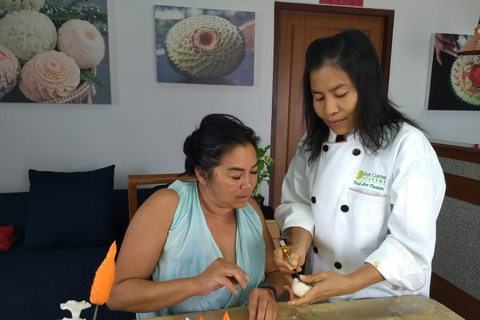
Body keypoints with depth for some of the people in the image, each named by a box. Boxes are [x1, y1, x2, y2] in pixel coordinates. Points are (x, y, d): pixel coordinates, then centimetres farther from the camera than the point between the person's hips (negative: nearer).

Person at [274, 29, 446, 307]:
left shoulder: (408, 146, -21)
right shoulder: (313, 143, -3)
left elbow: (412, 245, -21)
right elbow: (298, 202, -2)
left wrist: (350, 283, -32)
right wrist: (299, 245, -20)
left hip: (383, 300, -4)